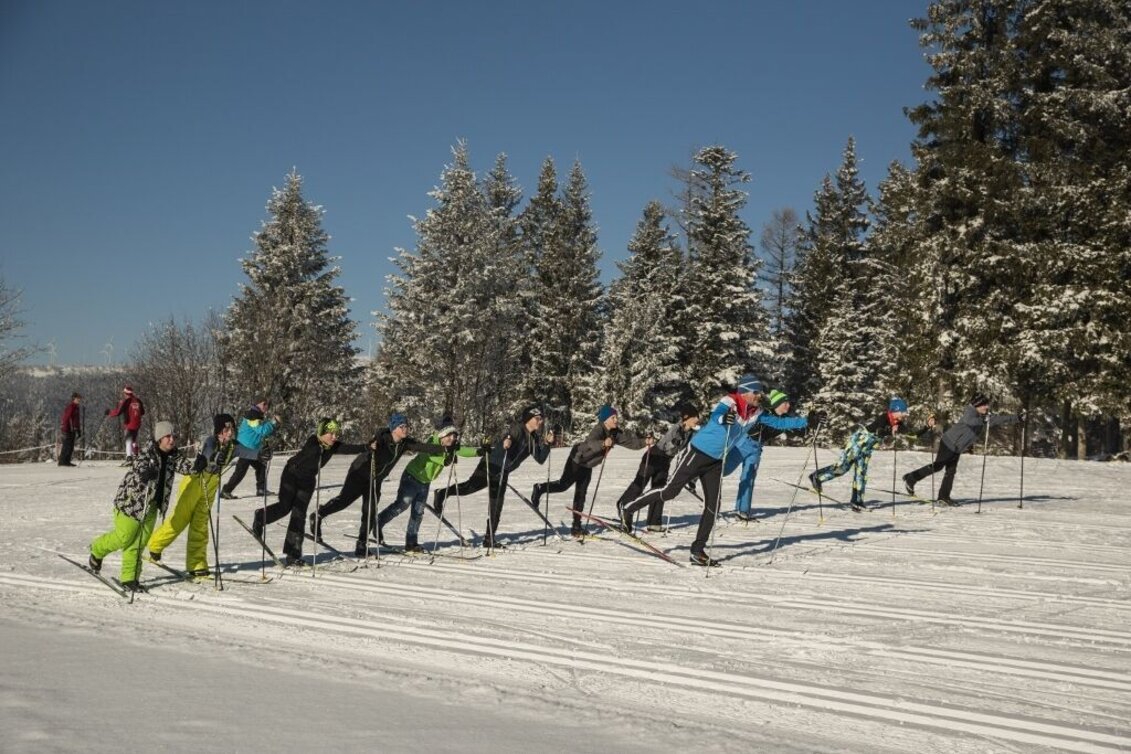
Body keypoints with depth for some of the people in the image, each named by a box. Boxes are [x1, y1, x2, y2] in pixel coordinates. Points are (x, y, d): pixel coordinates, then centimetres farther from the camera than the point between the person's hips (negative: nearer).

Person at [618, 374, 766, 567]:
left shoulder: (753, 414, 3)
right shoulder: (729, 403, -21)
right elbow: (715, 415, -43)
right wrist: (723, 418, -66)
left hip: (716, 462, 7)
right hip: (699, 453, -7)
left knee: (713, 506, 1)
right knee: (670, 491, -3)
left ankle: (697, 551, 9)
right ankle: (628, 509, 15)